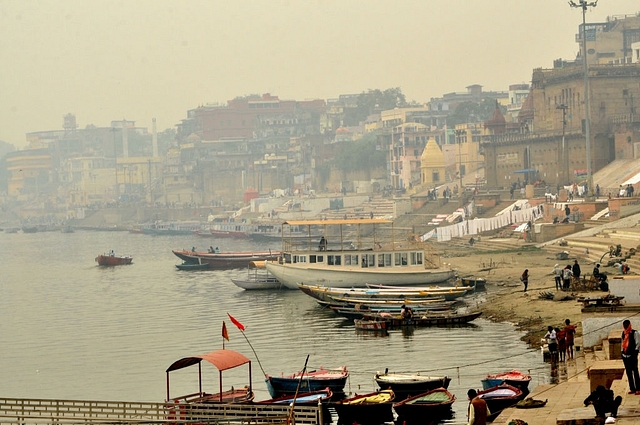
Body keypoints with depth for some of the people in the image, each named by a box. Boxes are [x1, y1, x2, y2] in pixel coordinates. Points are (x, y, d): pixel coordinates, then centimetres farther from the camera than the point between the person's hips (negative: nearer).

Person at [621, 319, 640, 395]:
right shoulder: (623, 333, 12)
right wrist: (622, 351, 13)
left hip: (632, 355, -7)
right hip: (625, 355, 7)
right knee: (628, 372, 9)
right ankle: (632, 388, 15)